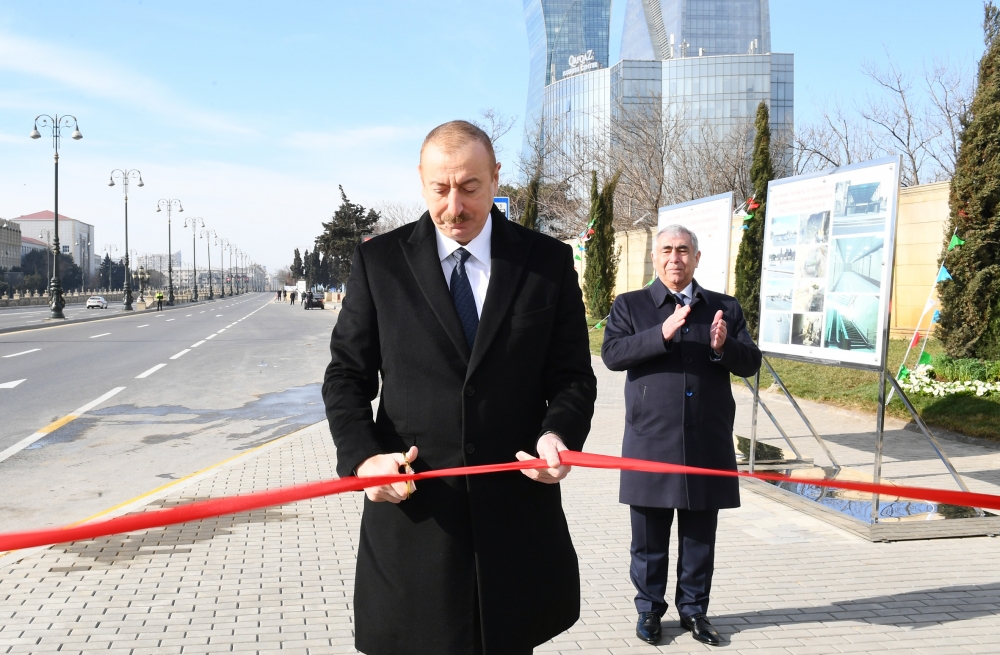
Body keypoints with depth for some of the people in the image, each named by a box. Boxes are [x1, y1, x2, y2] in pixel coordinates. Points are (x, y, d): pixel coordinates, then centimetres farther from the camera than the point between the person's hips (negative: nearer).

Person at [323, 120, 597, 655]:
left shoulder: (548, 262, 2)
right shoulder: (378, 261, 1)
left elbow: (573, 376, 4)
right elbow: (347, 375, 4)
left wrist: (559, 433, -16)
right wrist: (363, 456, -12)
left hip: (517, 513, 1)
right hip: (412, 510, 0)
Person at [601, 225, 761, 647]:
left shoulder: (726, 308, 11)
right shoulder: (629, 306, 5)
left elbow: (751, 363, 6)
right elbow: (612, 354, -11)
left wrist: (724, 347, -15)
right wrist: (662, 334, -24)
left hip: (709, 443, 2)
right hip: (651, 442, -2)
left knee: (700, 538, 11)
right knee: (649, 538, 8)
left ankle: (694, 608, 27)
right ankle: (649, 609, 24)